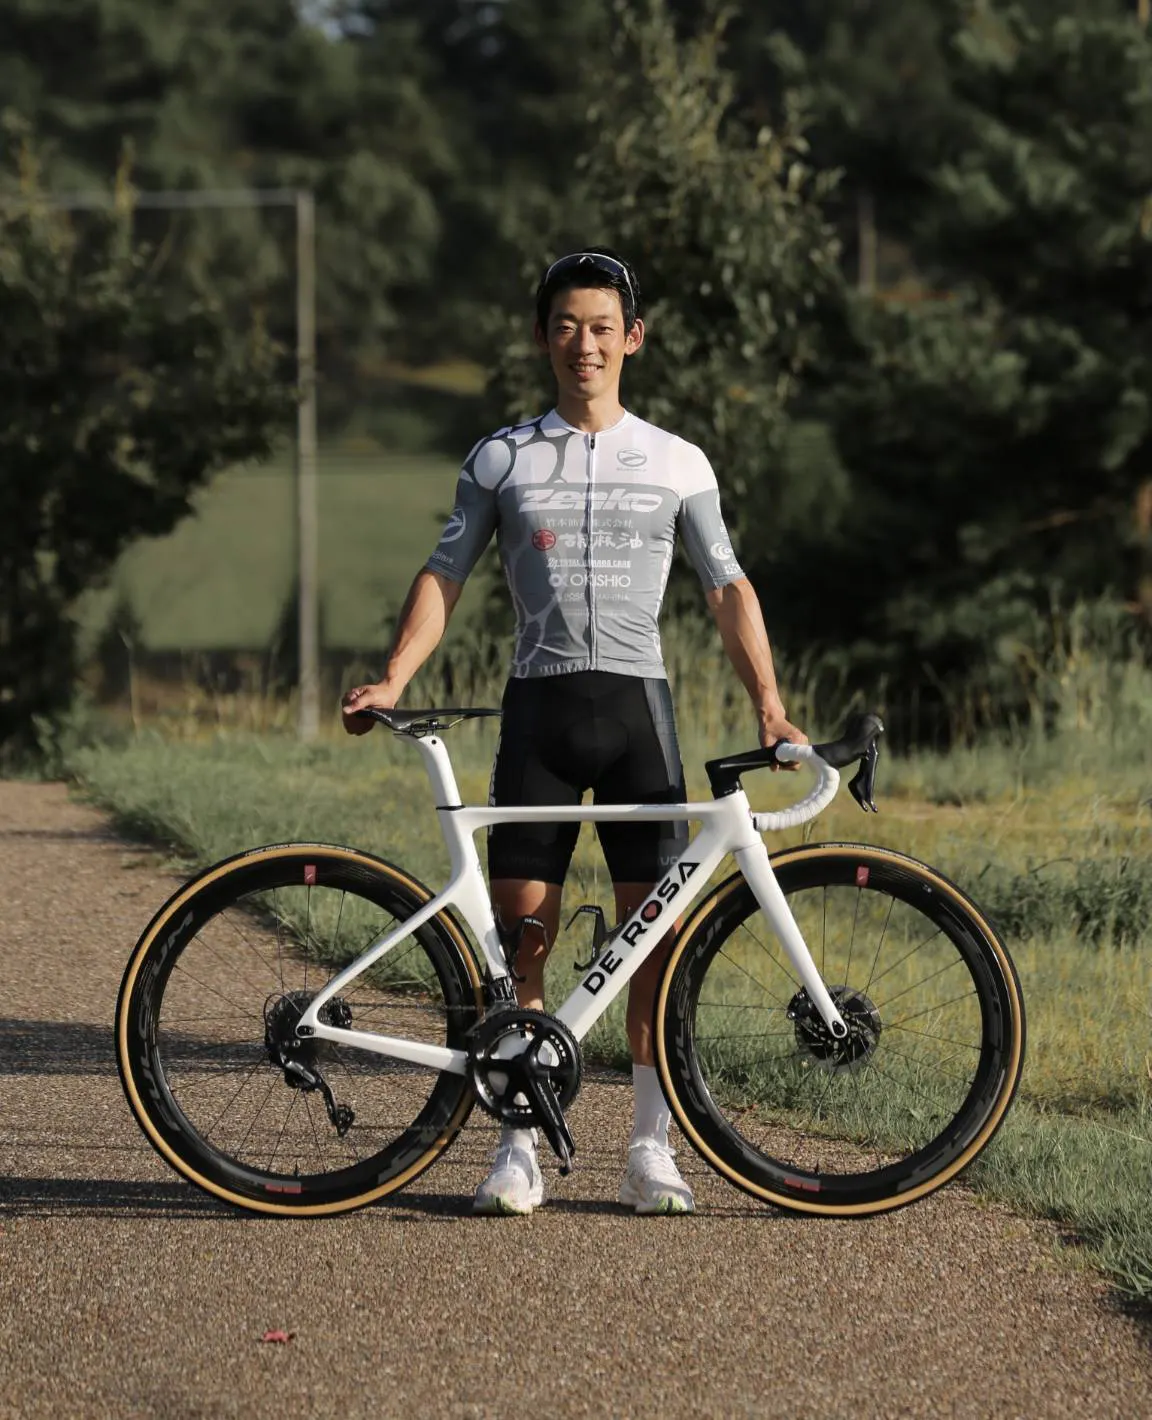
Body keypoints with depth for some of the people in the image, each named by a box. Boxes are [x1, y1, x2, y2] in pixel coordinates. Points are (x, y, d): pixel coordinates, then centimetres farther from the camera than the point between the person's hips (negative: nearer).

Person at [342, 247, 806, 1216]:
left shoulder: (677, 463, 8)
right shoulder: (502, 460, 8)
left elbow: (727, 588, 8)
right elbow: (445, 575, 6)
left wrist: (769, 703, -3)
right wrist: (393, 682, -7)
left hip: (637, 707, 0)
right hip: (539, 706, 0)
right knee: (522, 928, -3)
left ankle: (652, 1148, 4)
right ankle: (521, 1145, 4)